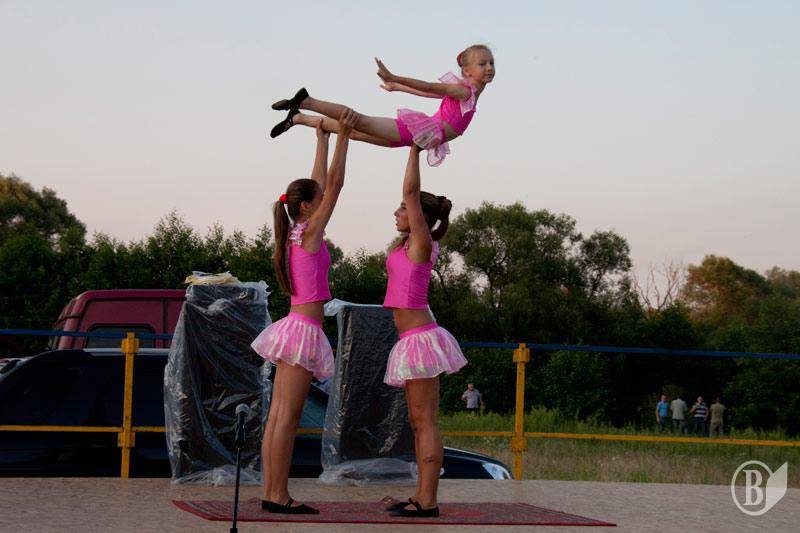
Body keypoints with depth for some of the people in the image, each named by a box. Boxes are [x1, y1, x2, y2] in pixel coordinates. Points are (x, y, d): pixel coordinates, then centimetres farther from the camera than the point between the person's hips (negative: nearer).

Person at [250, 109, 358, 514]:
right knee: (288, 418, -9)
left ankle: (271, 492, 7)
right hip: (304, 330, -9)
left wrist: (323, 139, 29)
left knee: (278, 415, 6)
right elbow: (334, 185, -12)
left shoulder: (296, 234, 14)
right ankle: (279, 495, -9)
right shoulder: (310, 232, -8)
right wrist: (343, 137, -12)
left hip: (292, 327, 9)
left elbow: (321, 184, 23)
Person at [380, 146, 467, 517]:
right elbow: (414, 195, 24)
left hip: (420, 337, -10)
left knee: (425, 421, -9)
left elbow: (412, 192, -14)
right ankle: (421, 496, 14)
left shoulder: (421, 244, -9)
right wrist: (415, 147, 20)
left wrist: (415, 149, -7)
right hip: (412, 340, 10)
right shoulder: (406, 245, 13)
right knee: (418, 422, 11)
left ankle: (428, 500, -9)